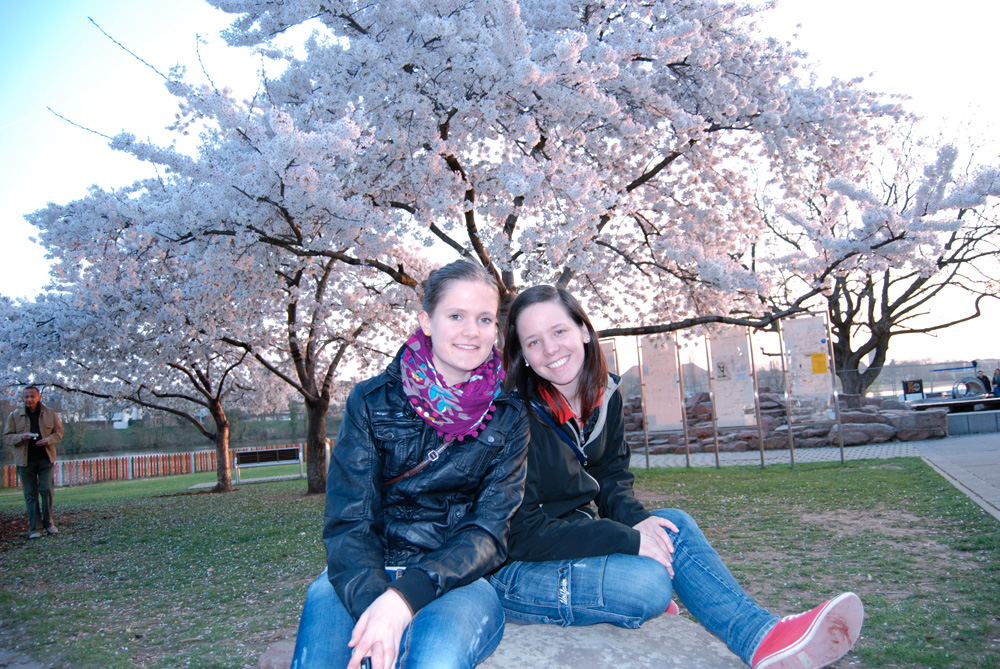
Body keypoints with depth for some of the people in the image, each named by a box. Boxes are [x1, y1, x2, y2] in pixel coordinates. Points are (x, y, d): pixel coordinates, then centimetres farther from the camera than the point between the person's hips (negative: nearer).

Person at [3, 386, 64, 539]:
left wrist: (48, 440, -12)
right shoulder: (14, 416, 4)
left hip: (46, 459, 0)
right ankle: (35, 528, 8)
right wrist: (21, 437, -17)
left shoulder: (50, 414, 5)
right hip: (25, 460, 0)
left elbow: (59, 432, 8)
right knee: (30, 494, 3)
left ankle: (48, 522, 11)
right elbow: (7, 437, 4)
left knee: (46, 489, -6)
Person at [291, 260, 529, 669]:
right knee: (323, 597, -30)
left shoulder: (508, 417, 2)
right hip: (367, 577, 2)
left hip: (460, 580, -1)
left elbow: (490, 531, -6)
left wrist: (407, 594, -22)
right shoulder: (370, 402, 1)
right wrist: (371, 599, -25)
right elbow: (347, 521, -5)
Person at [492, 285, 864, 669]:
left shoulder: (604, 394, -1)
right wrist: (629, 539, -26)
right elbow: (524, 533, -23)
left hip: (573, 537, 7)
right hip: (514, 569, -7)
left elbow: (611, 478, 10)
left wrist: (634, 519, -13)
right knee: (646, 581, -28)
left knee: (674, 525, -11)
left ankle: (761, 637, -7)